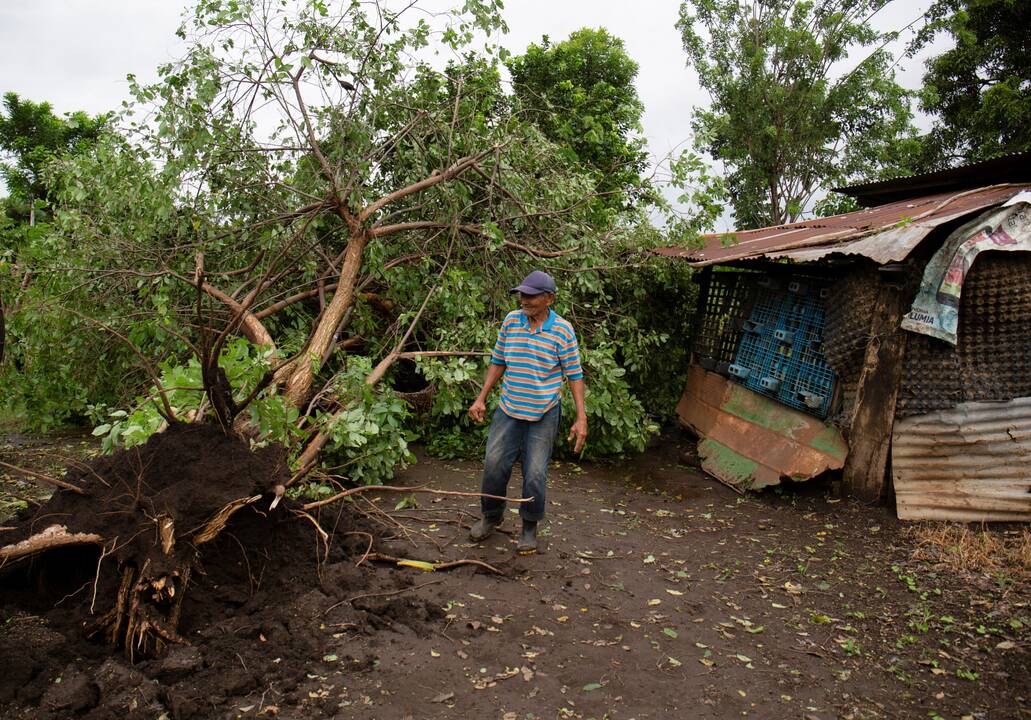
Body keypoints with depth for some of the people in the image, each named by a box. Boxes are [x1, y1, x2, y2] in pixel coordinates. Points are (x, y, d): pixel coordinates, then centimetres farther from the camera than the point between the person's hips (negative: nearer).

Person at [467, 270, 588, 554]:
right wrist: (481, 398, 4)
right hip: (508, 409, 3)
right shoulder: (511, 321, -1)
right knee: (494, 464, 5)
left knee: (535, 473, 1)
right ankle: (491, 516, 30)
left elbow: (574, 374, -7)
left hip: (544, 415, -3)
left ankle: (530, 528, 22)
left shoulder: (562, 330, -11)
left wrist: (581, 418, -12)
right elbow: (498, 362, 9)